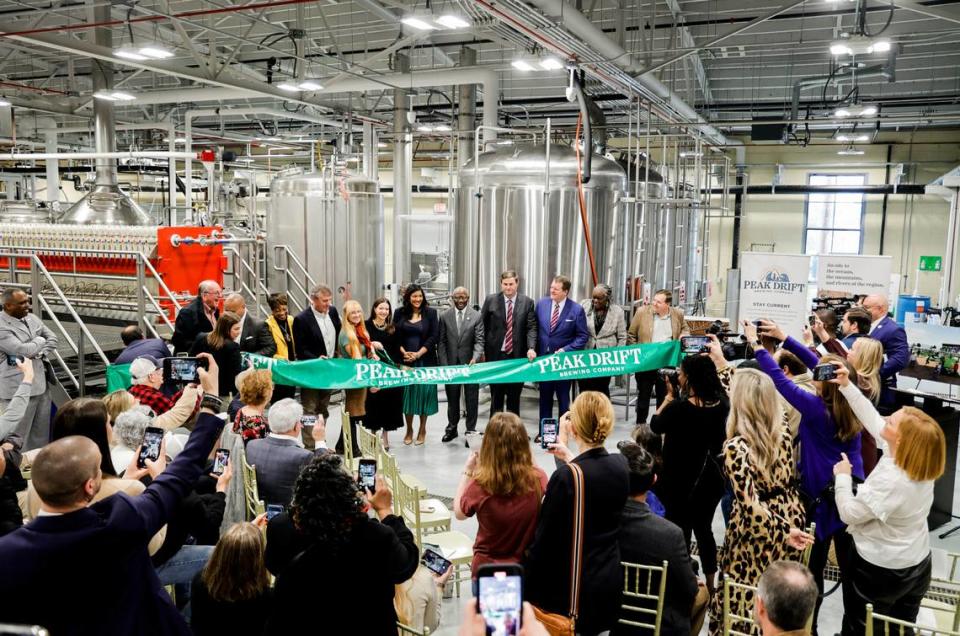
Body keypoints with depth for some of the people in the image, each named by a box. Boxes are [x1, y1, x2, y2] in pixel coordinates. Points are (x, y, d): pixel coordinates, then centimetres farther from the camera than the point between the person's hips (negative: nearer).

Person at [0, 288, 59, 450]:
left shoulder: (32, 318, 10)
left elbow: (53, 339, 13)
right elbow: (23, 350, -23)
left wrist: (41, 353, -6)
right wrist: (39, 341, -5)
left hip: (41, 384, 8)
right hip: (18, 389, -8)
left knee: (42, 431, 15)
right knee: (17, 435, 0)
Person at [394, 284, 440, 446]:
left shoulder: (430, 313, 2)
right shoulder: (399, 313, 6)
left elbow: (434, 336, -3)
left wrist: (418, 353, -11)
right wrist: (404, 353, -10)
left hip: (425, 360, -1)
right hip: (405, 360, 1)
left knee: (424, 393, 2)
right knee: (407, 394, 4)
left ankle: (422, 430, 16)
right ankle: (409, 430, 18)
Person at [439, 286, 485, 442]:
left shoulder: (476, 316, -2)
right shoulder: (444, 316, 3)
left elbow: (479, 341, -6)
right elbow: (441, 342, 3)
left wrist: (475, 358, -23)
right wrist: (444, 364, -5)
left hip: (470, 363, -1)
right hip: (451, 363, 2)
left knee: (472, 399, 3)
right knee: (452, 398, 13)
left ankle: (471, 430, 14)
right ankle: (452, 428, 28)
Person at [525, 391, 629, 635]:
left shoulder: (564, 477, -24)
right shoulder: (621, 464, -6)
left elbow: (544, 539, -16)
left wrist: (522, 588, -4)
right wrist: (569, 457, 30)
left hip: (571, 589, -6)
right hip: (610, 583, 6)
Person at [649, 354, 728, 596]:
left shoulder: (678, 407, -24)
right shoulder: (721, 405, -9)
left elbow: (655, 426, -7)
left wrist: (669, 396, 0)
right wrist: (676, 399, 3)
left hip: (680, 481, -5)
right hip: (710, 477, 6)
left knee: (680, 533, 7)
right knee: (703, 529, 21)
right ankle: (710, 584, 33)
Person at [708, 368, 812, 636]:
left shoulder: (736, 447, -25)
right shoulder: (783, 430, -8)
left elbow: (752, 507, -29)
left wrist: (783, 531, -17)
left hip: (757, 532, -6)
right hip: (789, 516, 6)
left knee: (741, 601, 12)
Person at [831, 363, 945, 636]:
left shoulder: (890, 481, -36)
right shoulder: (919, 463, -11)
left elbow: (849, 513, -23)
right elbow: (873, 419, -3)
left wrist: (843, 476, -10)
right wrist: (847, 386, -4)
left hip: (882, 570, -7)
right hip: (917, 562, 8)